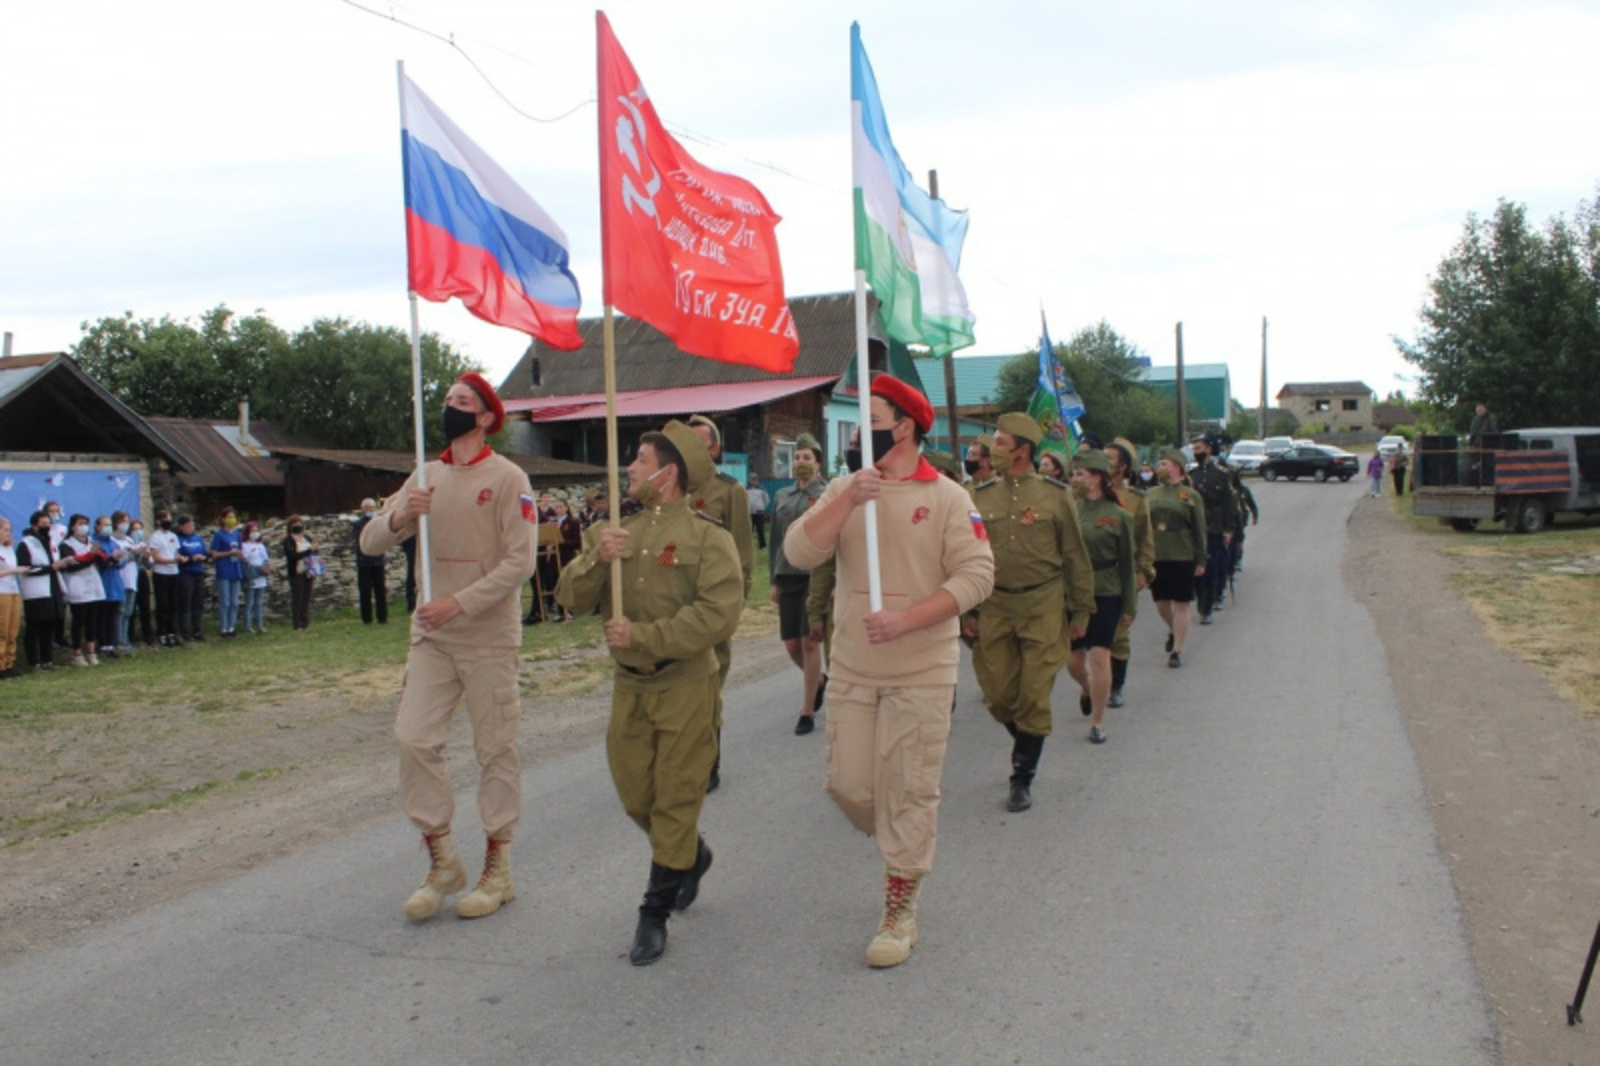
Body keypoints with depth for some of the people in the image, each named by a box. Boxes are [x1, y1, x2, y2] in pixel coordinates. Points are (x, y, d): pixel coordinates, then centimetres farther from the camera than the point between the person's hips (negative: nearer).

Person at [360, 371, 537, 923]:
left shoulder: (507, 478, -7)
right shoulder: (427, 476, 11)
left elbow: (519, 561, -15)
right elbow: (370, 543, 8)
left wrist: (459, 603, -22)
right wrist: (400, 515, -14)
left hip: (489, 636, -5)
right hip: (431, 634, 5)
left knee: (495, 748, 3)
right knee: (414, 738, -1)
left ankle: (497, 869, 14)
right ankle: (442, 861, 13)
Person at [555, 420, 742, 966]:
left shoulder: (707, 537, -10)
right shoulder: (616, 534, 10)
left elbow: (718, 615, -21)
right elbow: (571, 597, 4)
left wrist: (643, 635, -22)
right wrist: (595, 560, -16)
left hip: (685, 686, -6)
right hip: (628, 685, 6)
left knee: (675, 799, 2)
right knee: (636, 797, 13)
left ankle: (655, 914, 12)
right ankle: (692, 857, 41)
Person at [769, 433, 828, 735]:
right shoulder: (782, 496, 12)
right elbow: (776, 539, 16)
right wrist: (774, 580, 13)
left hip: (815, 576, -5)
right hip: (788, 576, 5)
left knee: (809, 642, -4)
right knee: (791, 644, 7)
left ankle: (807, 712, 5)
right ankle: (819, 680, 36)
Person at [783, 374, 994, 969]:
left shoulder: (946, 497, -6)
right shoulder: (843, 489, 6)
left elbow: (976, 575, -13)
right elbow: (799, 553, -7)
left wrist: (906, 618, -22)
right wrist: (847, 501, -19)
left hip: (921, 673, -4)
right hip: (851, 671, 4)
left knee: (909, 795, 2)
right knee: (848, 786, 9)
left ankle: (900, 912, 16)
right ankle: (903, 851, 39)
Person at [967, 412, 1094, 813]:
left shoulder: (1054, 495, -1)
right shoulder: (980, 497, 3)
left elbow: (1075, 558, 3)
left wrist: (1081, 611, 4)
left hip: (1043, 607, -2)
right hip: (994, 607, 2)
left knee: (1033, 697, 0)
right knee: (999, 696, 6)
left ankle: (1023, 778, 15)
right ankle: (1028, 743, 36)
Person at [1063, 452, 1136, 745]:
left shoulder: (1118, 516, -3)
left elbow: (1127, 564, 1)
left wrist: (1128, 606, 0)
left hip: (1106, 594, -2)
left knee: (1099, 656, -6)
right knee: (1073, 659, 8)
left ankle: (1097, 721, 10)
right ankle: (1086, 689, 43)